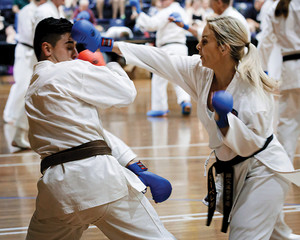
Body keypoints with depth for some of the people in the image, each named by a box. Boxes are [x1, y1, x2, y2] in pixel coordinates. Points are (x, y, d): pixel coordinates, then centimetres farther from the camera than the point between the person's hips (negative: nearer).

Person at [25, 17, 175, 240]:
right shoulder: (71, 71, -3)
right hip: (97, 176, -7)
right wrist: (110, 65, 24)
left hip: (58, 187, 7)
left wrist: (135, 167, 16)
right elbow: (126, 92, 3)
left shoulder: (32, 93, 23)